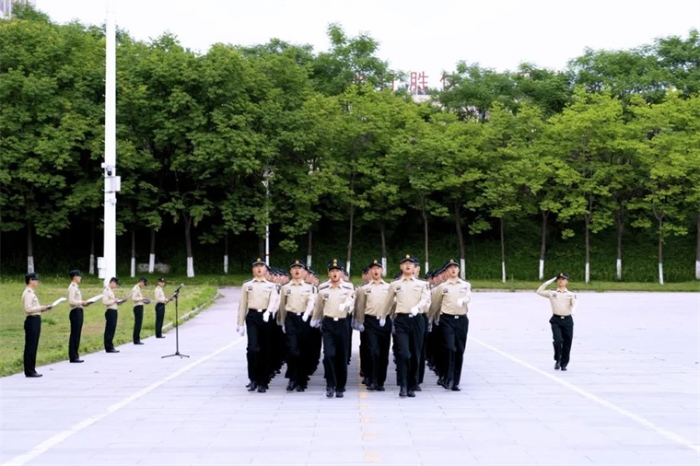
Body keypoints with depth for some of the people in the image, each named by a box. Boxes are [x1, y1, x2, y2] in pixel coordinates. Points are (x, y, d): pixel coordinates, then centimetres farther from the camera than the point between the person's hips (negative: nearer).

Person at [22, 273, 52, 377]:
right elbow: (28, 308, -23)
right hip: (32, 321, -10)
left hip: (35, 320, 10)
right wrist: (40, 308, -16)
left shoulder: (32, 292, 18)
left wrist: (41, 309, 10)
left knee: (33, 347, 12)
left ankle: (31, 370, 17)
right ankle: (29, 371, -3)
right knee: (30, 347, -6)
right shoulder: (28, 293, -13)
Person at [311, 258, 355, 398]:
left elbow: (350, 301, -11)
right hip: (328, 324, 0)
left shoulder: (349, 287, -1)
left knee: (342, 357, 6)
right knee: (329, 354, -15)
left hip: (342, 323, 0)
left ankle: (340, 388, 19)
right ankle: (330, 385, -3)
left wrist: (345, 305, -34)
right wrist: (315, 320, 29)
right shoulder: (322, 288, 3)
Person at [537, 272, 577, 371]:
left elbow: (574, 304, -8)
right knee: (557, 340, -17)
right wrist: (549, 282, 2)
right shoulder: (551, 293, 9)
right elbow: (539, 291, 2)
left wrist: (572, 311, -31)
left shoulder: (570, 294, 7)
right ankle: (557, 360, 4)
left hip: (567, 320, 1)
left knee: (567, 343, 3)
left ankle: (564, 363, 19)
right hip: (556, 319, -1)